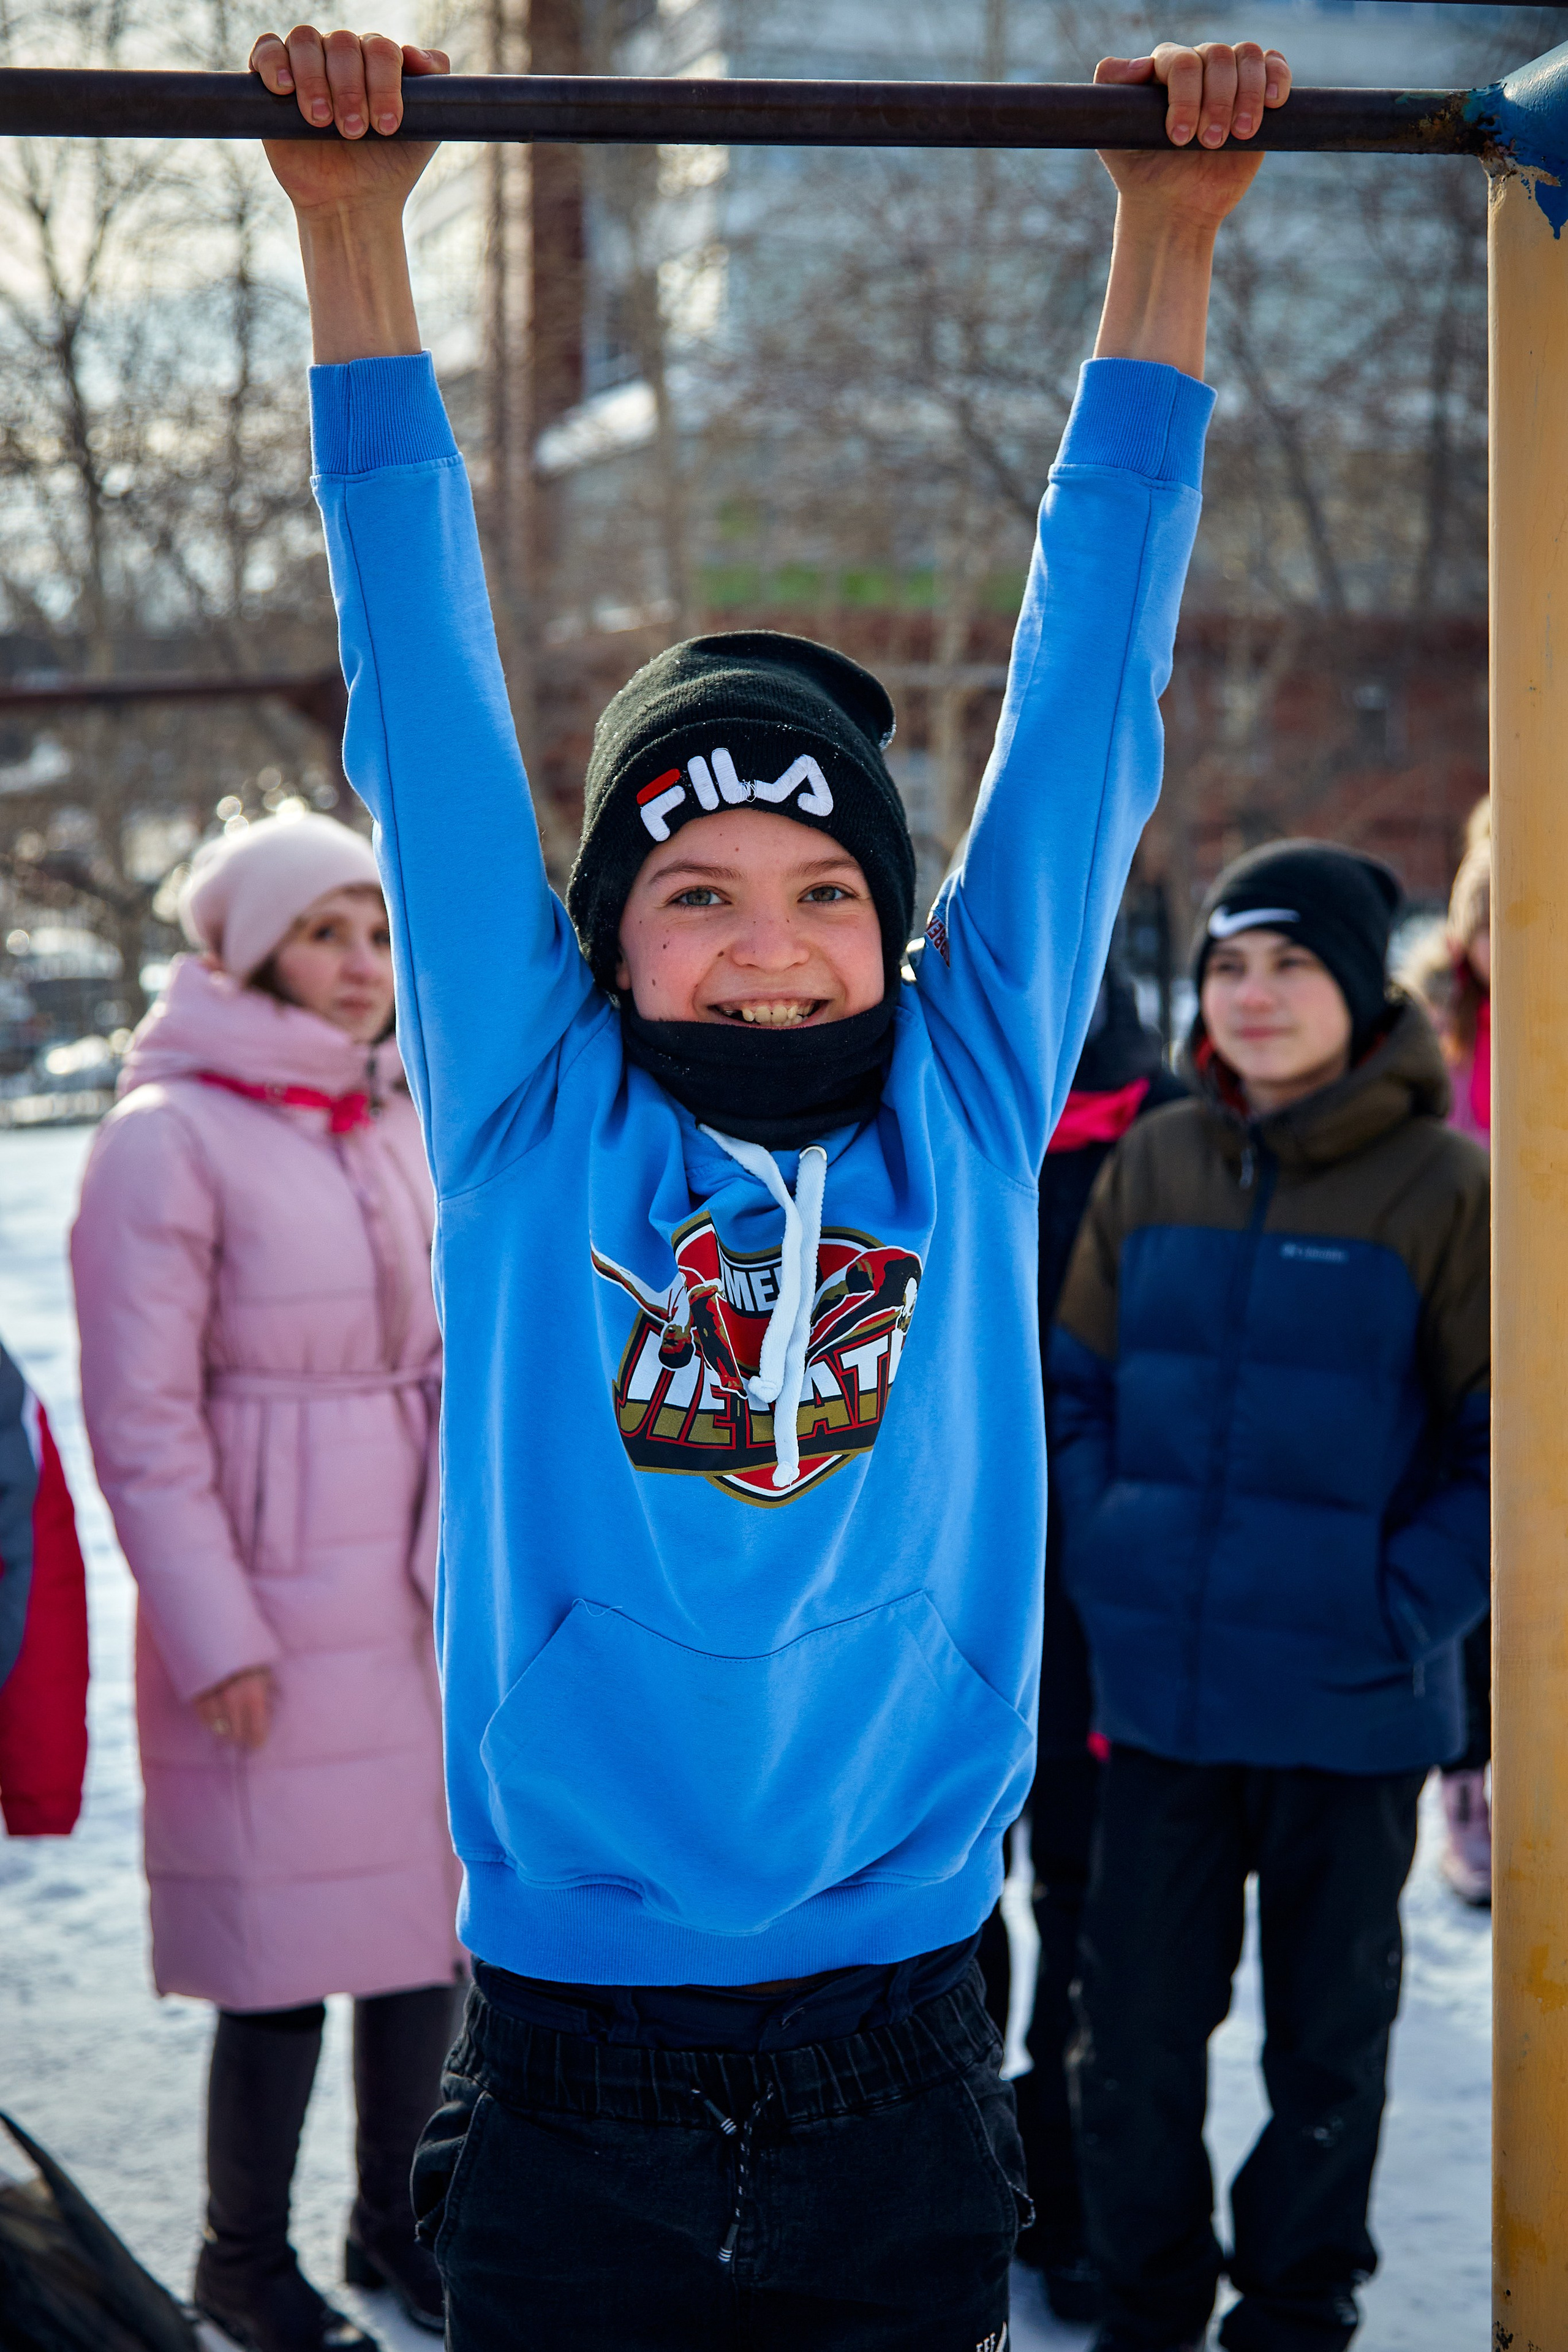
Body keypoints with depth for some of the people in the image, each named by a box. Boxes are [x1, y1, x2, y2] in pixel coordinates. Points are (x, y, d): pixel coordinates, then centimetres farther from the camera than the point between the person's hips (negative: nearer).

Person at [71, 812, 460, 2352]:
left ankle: (396, 2218, 31)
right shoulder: (169, 1137, -11)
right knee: (285, 1939, 0)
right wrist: (215, 1637, -13)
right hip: (274, 1611, -6)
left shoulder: (396, 1121, 9)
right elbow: (141, 1419, -12)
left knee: (424, 1904, 12)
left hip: (418, 1595, 6)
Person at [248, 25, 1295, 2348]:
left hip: (901, 2089, 1)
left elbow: (1086, 697, 5)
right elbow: (428, 700, 0)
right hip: (578, 2090, -1)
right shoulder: (534, 1120, 0)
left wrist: (1172, 237, 6)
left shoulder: (968, 1112, 2)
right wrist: (351, 232, 0)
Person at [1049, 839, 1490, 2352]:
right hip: (1159, 1687, 3)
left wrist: (1403, 1617, -14)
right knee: (1133, 2026, 10)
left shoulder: (1441, 1185, -9)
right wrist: (1105, 1566, 1)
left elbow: (1505, 1450, -8)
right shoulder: (1152, 1163, 4)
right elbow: (1078, 1389, 12)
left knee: (1328, 2030, 13)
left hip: (1347, 1708, -3)